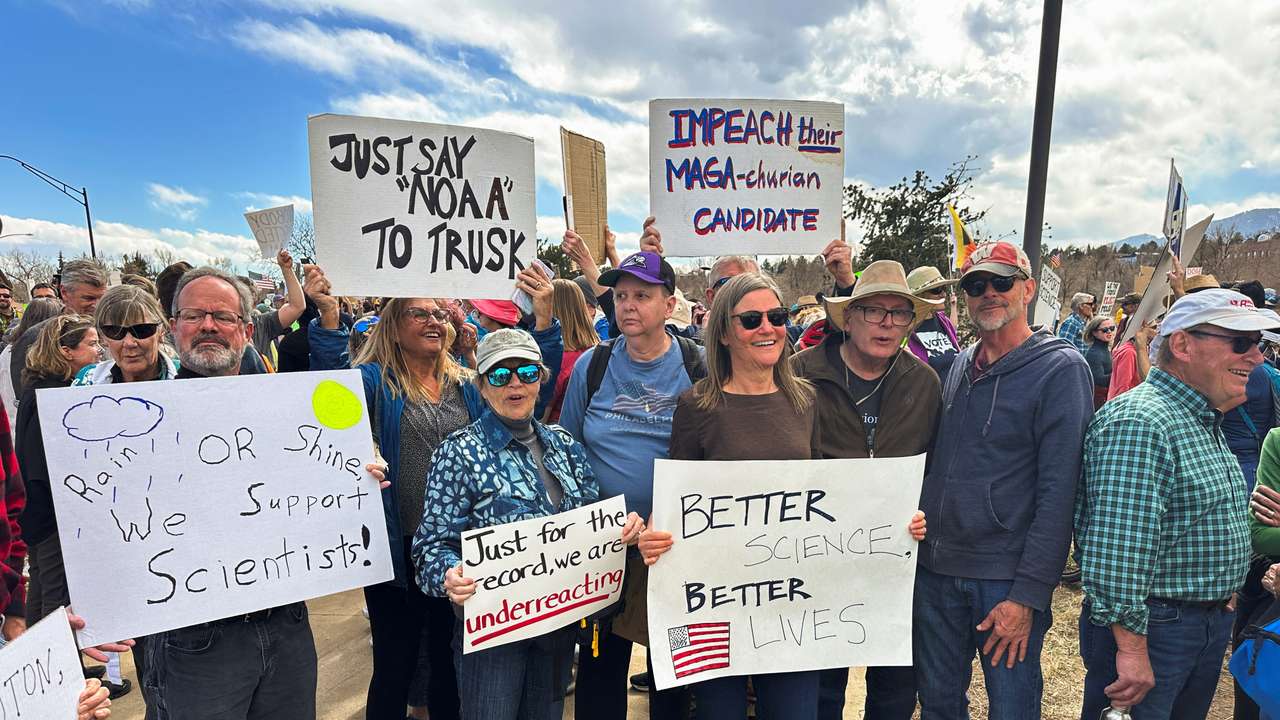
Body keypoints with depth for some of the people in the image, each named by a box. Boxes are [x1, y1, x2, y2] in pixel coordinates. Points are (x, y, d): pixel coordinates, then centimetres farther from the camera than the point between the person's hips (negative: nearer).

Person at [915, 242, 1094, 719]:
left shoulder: (1060, 369, -9)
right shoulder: (960, 366, 9)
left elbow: (1058, 492, -14)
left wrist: (1028, 594, -16)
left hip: (1006, 580, -5)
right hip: (935, 569, 5)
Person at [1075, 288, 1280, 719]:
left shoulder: (1206, 421, 10)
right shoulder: (1139, 422, -25)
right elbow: (1116, 550, -31)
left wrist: (1222, 600, 22)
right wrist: (1131, 647, -28)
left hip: (1213, 627, 10)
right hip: (1151, 628, -10)